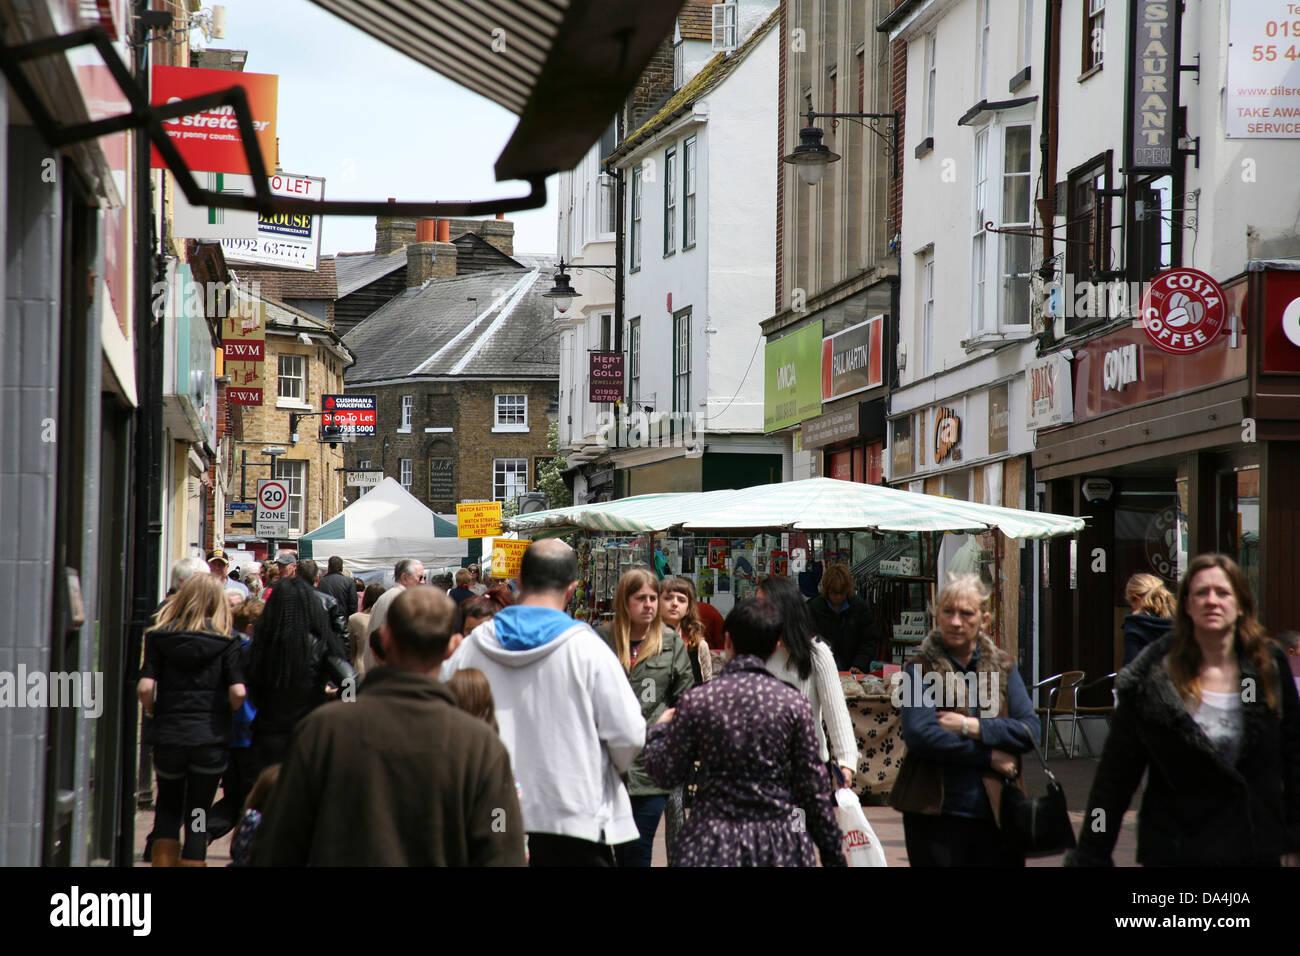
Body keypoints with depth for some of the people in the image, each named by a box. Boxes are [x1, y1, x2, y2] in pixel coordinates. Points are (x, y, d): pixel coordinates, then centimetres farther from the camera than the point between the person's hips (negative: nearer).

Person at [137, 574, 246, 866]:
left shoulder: (160, 637, 0)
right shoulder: (226, 641, -2)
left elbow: (145, 687, -9)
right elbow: (238, 692, -11)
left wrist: (154, 714, 9)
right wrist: (225, 715, 8)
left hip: (168, 735, 1)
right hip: (210, 739, -1)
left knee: (168, 807, 19)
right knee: (198, 812, 8)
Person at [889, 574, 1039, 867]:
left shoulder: (1003, 667, 10)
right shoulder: (921, 668, -1)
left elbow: (1030, 730, 0)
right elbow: (919, 734, -15)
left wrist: (972, 727, -13)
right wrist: (988, 756, -11)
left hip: (996, 812, 3)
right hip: (937, 813, -3)